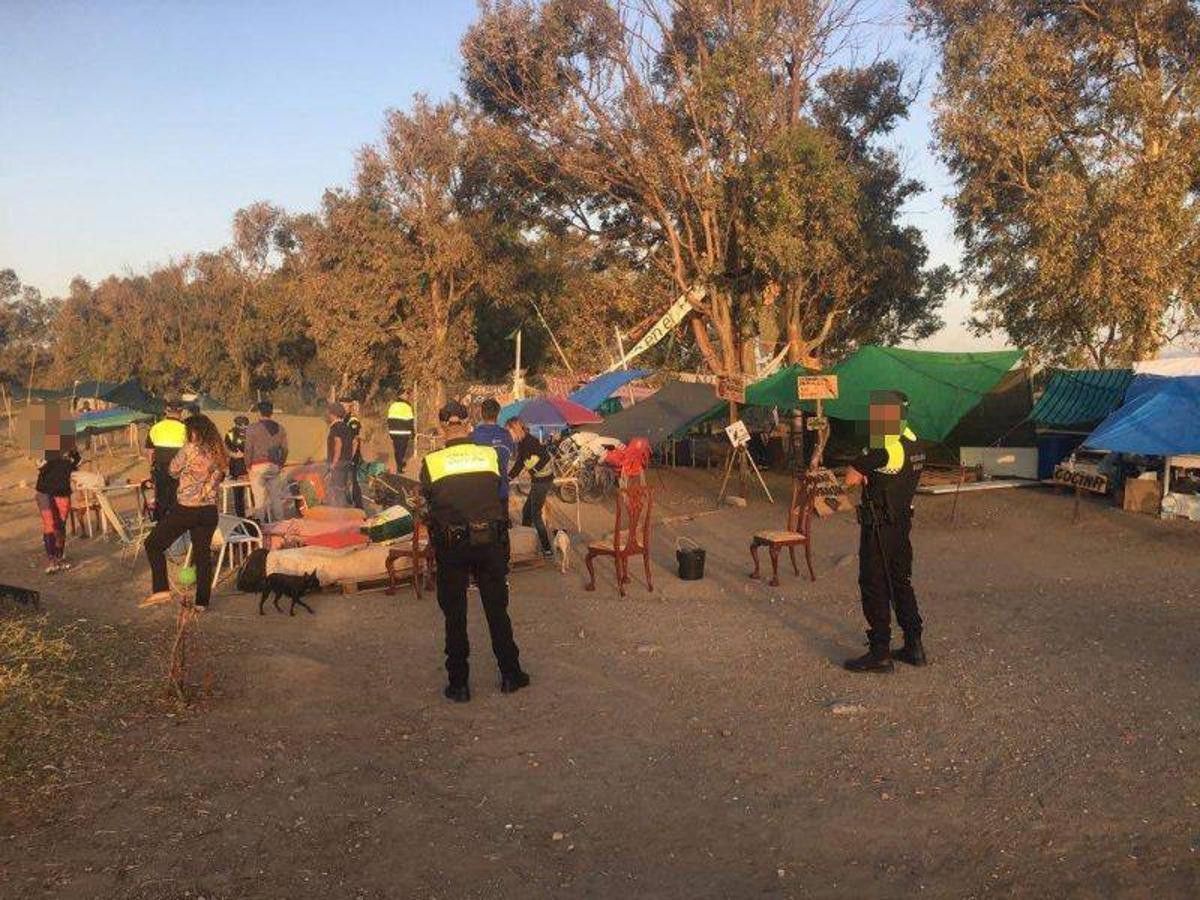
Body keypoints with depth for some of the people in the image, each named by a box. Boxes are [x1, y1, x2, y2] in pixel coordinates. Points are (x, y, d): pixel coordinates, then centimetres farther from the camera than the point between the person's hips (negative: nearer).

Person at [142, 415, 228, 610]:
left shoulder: (190, 450, -13)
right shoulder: (219, 454, 3)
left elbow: (173, 471, 1)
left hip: (185, 509, -5)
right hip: (209, 511, 5)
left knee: (153, 544, 10)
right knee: (203, 553, 11)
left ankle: (161, 589, 1)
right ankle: (202, 601, 13)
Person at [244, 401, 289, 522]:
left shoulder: (252, 428, -5)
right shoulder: (281, 429, 8)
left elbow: (248, 449, -5)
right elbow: (284, 449, 10)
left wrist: (248, 466, 6)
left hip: (258, 467, -4)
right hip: (274, 467, 4)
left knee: (260, 499, -3)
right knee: (277, 497, 9)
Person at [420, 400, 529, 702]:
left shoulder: (431, 462, -5)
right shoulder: (491, 456, -1)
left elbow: (427, 500, 4)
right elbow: (500, 495, 8)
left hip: (450, 545, -1)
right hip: (491, 542, 2)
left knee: (454, 615, 10)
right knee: (497, 609, 15)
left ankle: (459, 684, 15)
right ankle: (510, 675, 23)